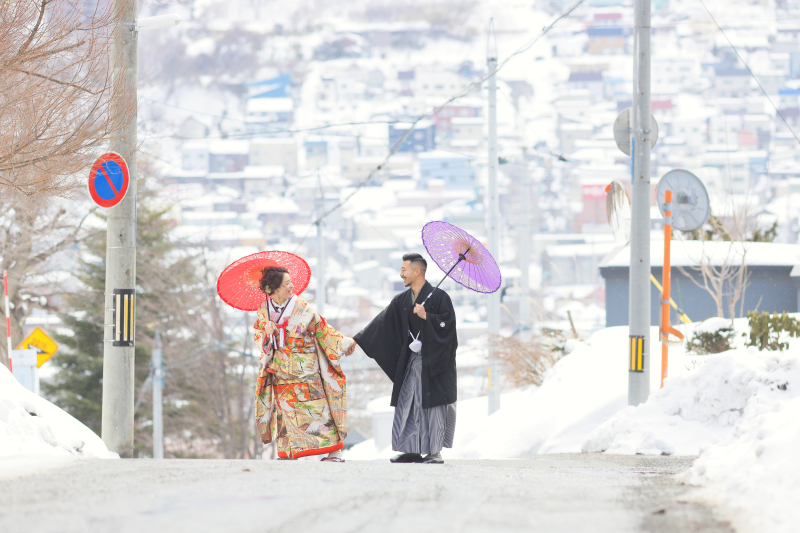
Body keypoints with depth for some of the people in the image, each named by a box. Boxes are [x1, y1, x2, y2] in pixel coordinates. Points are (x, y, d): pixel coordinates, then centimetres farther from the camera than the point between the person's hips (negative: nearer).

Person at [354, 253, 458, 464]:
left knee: (432, 405, -6)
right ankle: (412, 451, 10)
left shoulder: (438, 297, -8)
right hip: (410, 360, 7)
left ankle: (435, 452, -1)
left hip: (433, 360, -7)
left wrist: (426, 317, -20)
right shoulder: (401, 301, 11)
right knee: (408, 404, 5)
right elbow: (382, 324, 12)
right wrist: (357, 340, 8)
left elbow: (448, 322, -13)